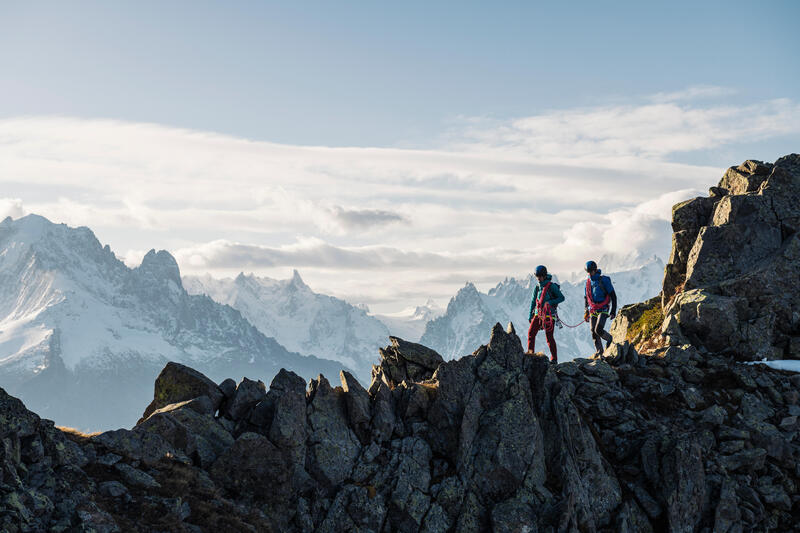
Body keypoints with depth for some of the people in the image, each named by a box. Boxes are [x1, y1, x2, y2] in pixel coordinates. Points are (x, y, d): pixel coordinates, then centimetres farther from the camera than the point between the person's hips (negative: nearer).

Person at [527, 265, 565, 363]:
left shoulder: (552, 286, -7)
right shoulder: (537, 287, 11)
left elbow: (561, 298, -6)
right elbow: (533, 301, 19)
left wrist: (550, 302, -20)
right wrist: (530, 314, 18)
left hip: (549, 315, -6)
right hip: (538, 314, 6)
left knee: (549, 337, -6)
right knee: (531, 332, -5)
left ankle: (554, 358, 2)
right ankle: (530, 353, 6)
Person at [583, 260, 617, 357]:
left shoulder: (604, 280, -10)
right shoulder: (588, 282, 8)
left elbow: (613, 296, -8)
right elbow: (586, 297, 20)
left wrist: (613, 311, -12)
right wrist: (586, 312, 18)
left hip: (603, 310, -5)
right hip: (593, 311, 5)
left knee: (598, 330, -17)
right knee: (593, 332, 0)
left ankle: (608, 338, 12)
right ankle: (599, 350, 14)